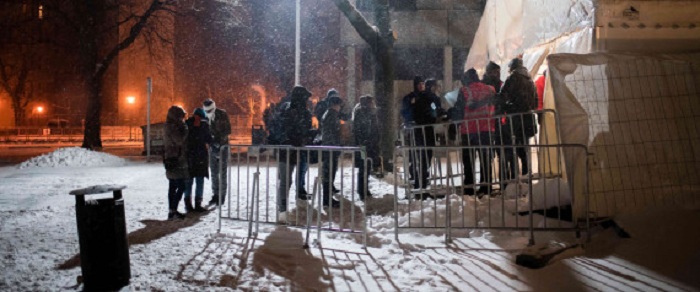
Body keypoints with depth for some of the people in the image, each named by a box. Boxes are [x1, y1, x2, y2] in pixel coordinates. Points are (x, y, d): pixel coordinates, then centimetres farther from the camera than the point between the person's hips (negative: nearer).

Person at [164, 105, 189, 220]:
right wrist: (184, 128, -17)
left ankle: (171, 210, 16)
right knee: (181, 187, -9)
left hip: (171, 161, 10)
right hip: (176, 162, -10)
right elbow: (180, 140, -26)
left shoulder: (171, 127, 15)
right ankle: (173, 211, -9)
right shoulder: (173, 128, -15)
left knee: (173, 187, 11)